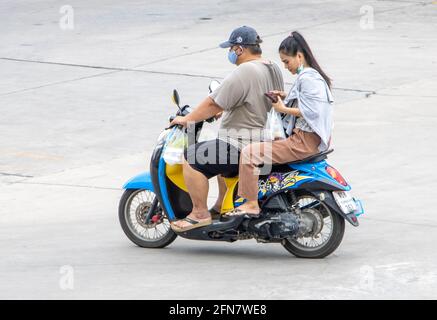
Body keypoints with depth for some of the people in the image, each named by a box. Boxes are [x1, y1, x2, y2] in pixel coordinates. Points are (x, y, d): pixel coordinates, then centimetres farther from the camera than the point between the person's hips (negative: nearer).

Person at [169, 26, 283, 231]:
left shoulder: (243, 73, -21)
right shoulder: (273, 70, 10)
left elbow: (214, 104, -19)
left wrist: (187, 119, -6)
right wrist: (219, 112, 27)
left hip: (243, 147, -11)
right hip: (266, 142, 11)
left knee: (191, 158, -9)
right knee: (222, 159, 36)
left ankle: (200, 214, -7)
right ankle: (221, 207, 40)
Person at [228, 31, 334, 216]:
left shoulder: (306, 78, -15)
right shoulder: (312, 74, 17)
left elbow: (311, 111, -24)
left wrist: (283, 109, -15)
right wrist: (286, 98, 10)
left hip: (304, 141, -11)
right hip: (307, 138, 11)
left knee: (249, 153, -18)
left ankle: (251, 204, -15)